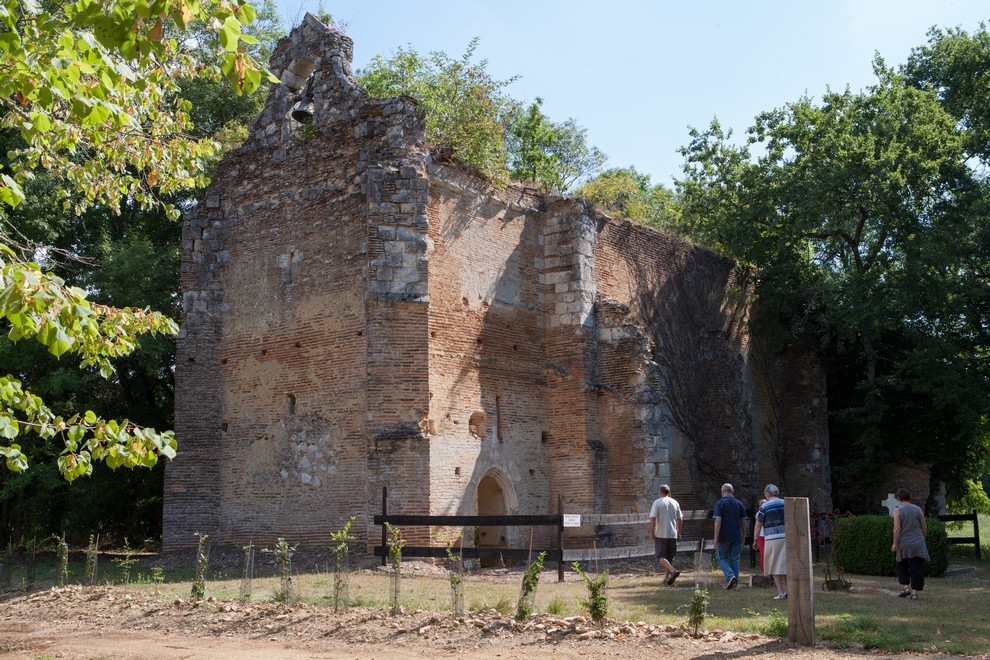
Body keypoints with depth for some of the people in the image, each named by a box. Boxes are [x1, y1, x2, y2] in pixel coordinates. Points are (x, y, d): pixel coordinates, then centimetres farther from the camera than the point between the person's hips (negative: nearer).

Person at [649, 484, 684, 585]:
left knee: (661, 556, -3)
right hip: (673, 534, 5)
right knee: (670, 557, 13)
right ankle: (666, 578, 13)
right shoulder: (675, 502, 9)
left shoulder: (657, 502, -6)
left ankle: (673, 570, -24)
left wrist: (651, 531, -8)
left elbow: (653, 518, -15)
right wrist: (679, 532, 20)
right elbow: (680, 519, 11)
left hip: (661, 534, -5)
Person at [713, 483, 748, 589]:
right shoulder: (739, 503, 6)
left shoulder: (720, 503, -7)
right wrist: (743, 536, 17)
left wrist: (715, 538, -14)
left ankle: (730, 576, -14)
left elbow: (718, 520, -14)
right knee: (735, 559, 10)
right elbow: (744, 521, 7)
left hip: (724, 537, -4)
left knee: (722, 558, 8)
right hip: (737, 536, 4)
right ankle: (735, 582, 11)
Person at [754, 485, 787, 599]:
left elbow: (758, 525, 1)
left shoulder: (764, 507, -2)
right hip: (787, 537, 4)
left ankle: (781, 593, 0)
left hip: (773, 539, -4)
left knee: (776, 567, 2)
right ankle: (787, 590, 11)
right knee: (786, 564, 13)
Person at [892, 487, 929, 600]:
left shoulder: (898, 510, -6)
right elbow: (924, 527, 9)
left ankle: (906, 586, 5)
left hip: (903, 544, -2)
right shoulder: (918, 509, 6)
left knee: (902, 566, 16)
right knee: (917, 568, 5)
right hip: (918, 544, 2)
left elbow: (897, 528, -13)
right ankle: (914, 591, 2)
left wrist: (895, 543, -9)